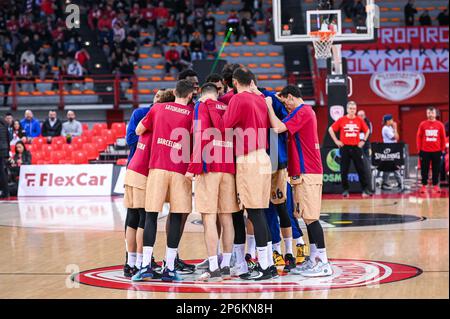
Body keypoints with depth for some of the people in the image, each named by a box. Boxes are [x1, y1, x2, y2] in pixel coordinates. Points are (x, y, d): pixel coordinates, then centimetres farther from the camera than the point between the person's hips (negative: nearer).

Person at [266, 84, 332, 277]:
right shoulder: (305, 111, 18)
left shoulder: (302, 112, -12)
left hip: (307, 173, -10)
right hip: (306, 172, 10)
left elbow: (278, 128, -22)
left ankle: (323, 263, -10)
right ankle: (314, 260, 17)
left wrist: (269, 105, -11)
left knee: (310, 217, -10)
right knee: (309, 217, 12)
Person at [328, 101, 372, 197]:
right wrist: (336, 141, 0)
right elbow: (331, 129, 5)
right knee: (344, 170, 2)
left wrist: (363, 140, 7)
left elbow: (367, 130, 17)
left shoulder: (359, 120, 3)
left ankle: (365, 189, 4)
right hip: (345, 147, -1)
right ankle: (345, 190, 10)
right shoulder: (342, 120, -1)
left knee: (361, 169, 0)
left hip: (356, 147, 1)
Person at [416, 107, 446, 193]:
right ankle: (424, 186, 10)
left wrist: (443, 150, 6)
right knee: (424, 169, 3)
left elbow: (443, 138, 7)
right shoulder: (422, 124, 0)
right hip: (425, 151, -1)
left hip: (437, 151, 1)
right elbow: (418, 137, 3)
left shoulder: (440, 124, 2)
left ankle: (435, 185, 14)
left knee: (436, 169, 6)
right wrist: (419, 150, 0)